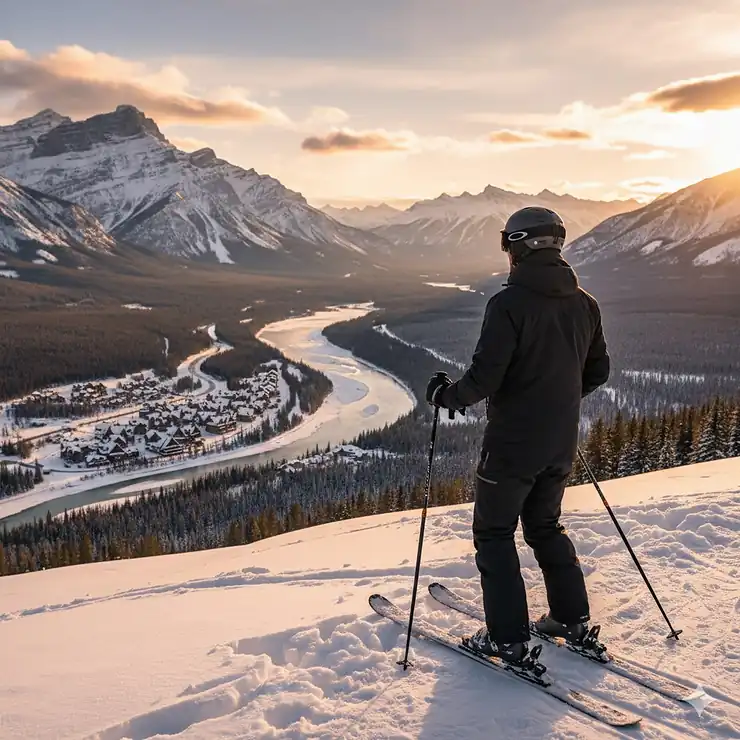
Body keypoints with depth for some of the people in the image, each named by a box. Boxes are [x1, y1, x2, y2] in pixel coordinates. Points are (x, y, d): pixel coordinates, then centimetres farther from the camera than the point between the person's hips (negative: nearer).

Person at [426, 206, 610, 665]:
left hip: (513, 444, -7)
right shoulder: (584, 303, 3)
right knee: (546, 525, 25)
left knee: (494, 533, 9)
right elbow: (597, 372, 11)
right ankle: (573, 619, 31)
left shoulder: (509, 304, -19)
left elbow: (485, 378, -22)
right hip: (562, 444, 7)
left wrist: (446, 394, -4)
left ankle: (508, 640, 13)